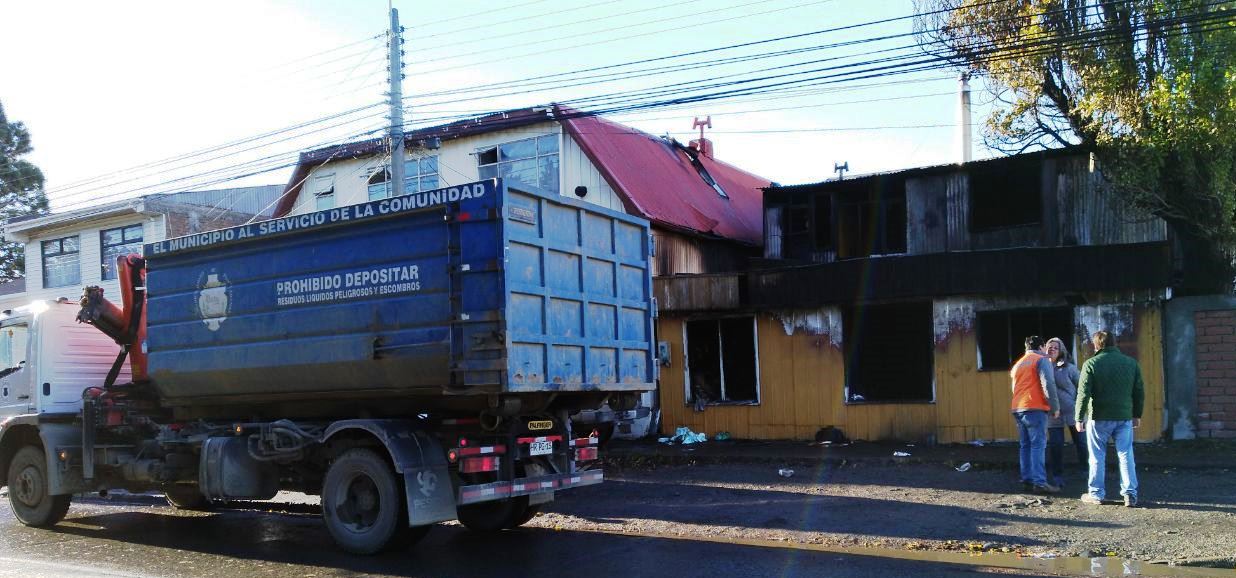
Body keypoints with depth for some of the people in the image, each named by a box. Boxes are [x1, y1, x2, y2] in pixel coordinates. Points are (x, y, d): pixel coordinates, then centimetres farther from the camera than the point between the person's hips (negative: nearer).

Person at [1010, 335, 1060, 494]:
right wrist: (1055, 406, -7)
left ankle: (1027, 479, 11)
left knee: (1026, 445, 12)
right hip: (1035, 409, -7)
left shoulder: (1018, 364, 24)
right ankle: (1039, 482, -15)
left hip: (1017, 409, 7)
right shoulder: (1041, 360, 0)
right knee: (1038, 445, -10)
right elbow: (1048, 384, -10)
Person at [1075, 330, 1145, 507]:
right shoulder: (1131, 363, 5)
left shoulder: (1091, 364, -7)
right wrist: (1137, 414, 18)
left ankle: (1096, 494, 12)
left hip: (1099, 418, -3)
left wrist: (1079, 418, -3)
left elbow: (1083, 393, -10)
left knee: (1097, 456, 7)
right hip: (1124, 417, 3)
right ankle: (1130, 494, 5)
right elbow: (1140, 391, 9)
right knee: (1126, 455, 8)